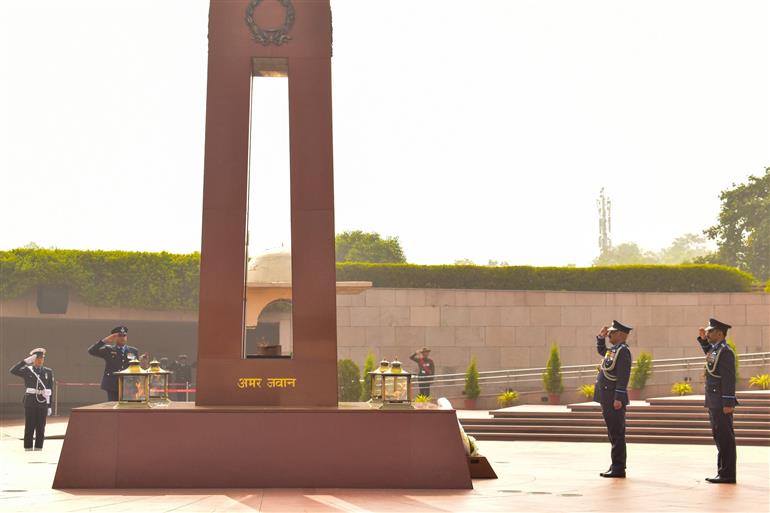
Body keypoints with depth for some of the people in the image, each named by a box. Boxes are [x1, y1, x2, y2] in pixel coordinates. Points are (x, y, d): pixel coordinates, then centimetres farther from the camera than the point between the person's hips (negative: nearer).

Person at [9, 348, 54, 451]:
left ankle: (38, 450, 9)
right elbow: (13, 371, -17)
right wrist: (27, 361, -21)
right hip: (30, 403, -1)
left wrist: (50, 406, 3)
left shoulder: (48, 372, 6)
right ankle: (28, 450, 4)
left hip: (43, 403, 1)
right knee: (29, 428, -2)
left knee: (40, 428, 3)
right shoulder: (27, 371, 2)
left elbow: (50, 390, 7)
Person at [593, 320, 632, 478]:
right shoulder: (613, 350, 15)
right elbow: (600, 350, 38)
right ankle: (616, 467, 18)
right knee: (614, 434, 13)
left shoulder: (623, 351, -13)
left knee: (616, 434, -6)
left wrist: (618, 399, -24)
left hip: (614, 399, -10)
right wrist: (601, 336, 21)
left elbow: (623, 377, -20)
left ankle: (619, 468, -3)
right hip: (607, 398, 10)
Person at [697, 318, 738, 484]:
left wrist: (728, 403, -23)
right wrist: (703, 339, 26)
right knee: (719, 437, 12)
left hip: (722, 403, -10)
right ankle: (723, 472, 17)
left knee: (725, 438, -6)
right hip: (714, 402, 10)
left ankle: (727, 475, -3)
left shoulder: (725, 352, -14)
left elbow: (729, 379, -20)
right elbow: (710, 356, 40)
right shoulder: (714, 350, 13)